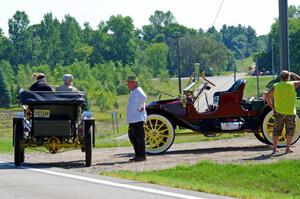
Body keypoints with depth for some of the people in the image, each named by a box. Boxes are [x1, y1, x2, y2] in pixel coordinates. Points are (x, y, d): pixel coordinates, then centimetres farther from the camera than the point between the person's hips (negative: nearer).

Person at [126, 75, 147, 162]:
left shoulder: (138, 91, -13)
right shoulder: (133, 92, 19)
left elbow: (143, 97, -30)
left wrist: (140, 107, -20)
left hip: (138, 119, -11)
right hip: (132, 119, 11)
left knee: (139, 137, -6)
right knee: (132, 138, 13)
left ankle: (142, 156, -3)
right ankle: (138, 155, 20)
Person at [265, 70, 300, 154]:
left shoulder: (275, 86, -2)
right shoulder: (292, 85, -5)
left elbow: (267, 96, -6)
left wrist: (272, 106, 3)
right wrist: (292, 74, 22)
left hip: (278, 112, 2)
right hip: (290, 112, -2)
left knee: (276, 131, 10)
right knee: (290, 131, 11)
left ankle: (274, 148, 10)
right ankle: (288, 148, 10)